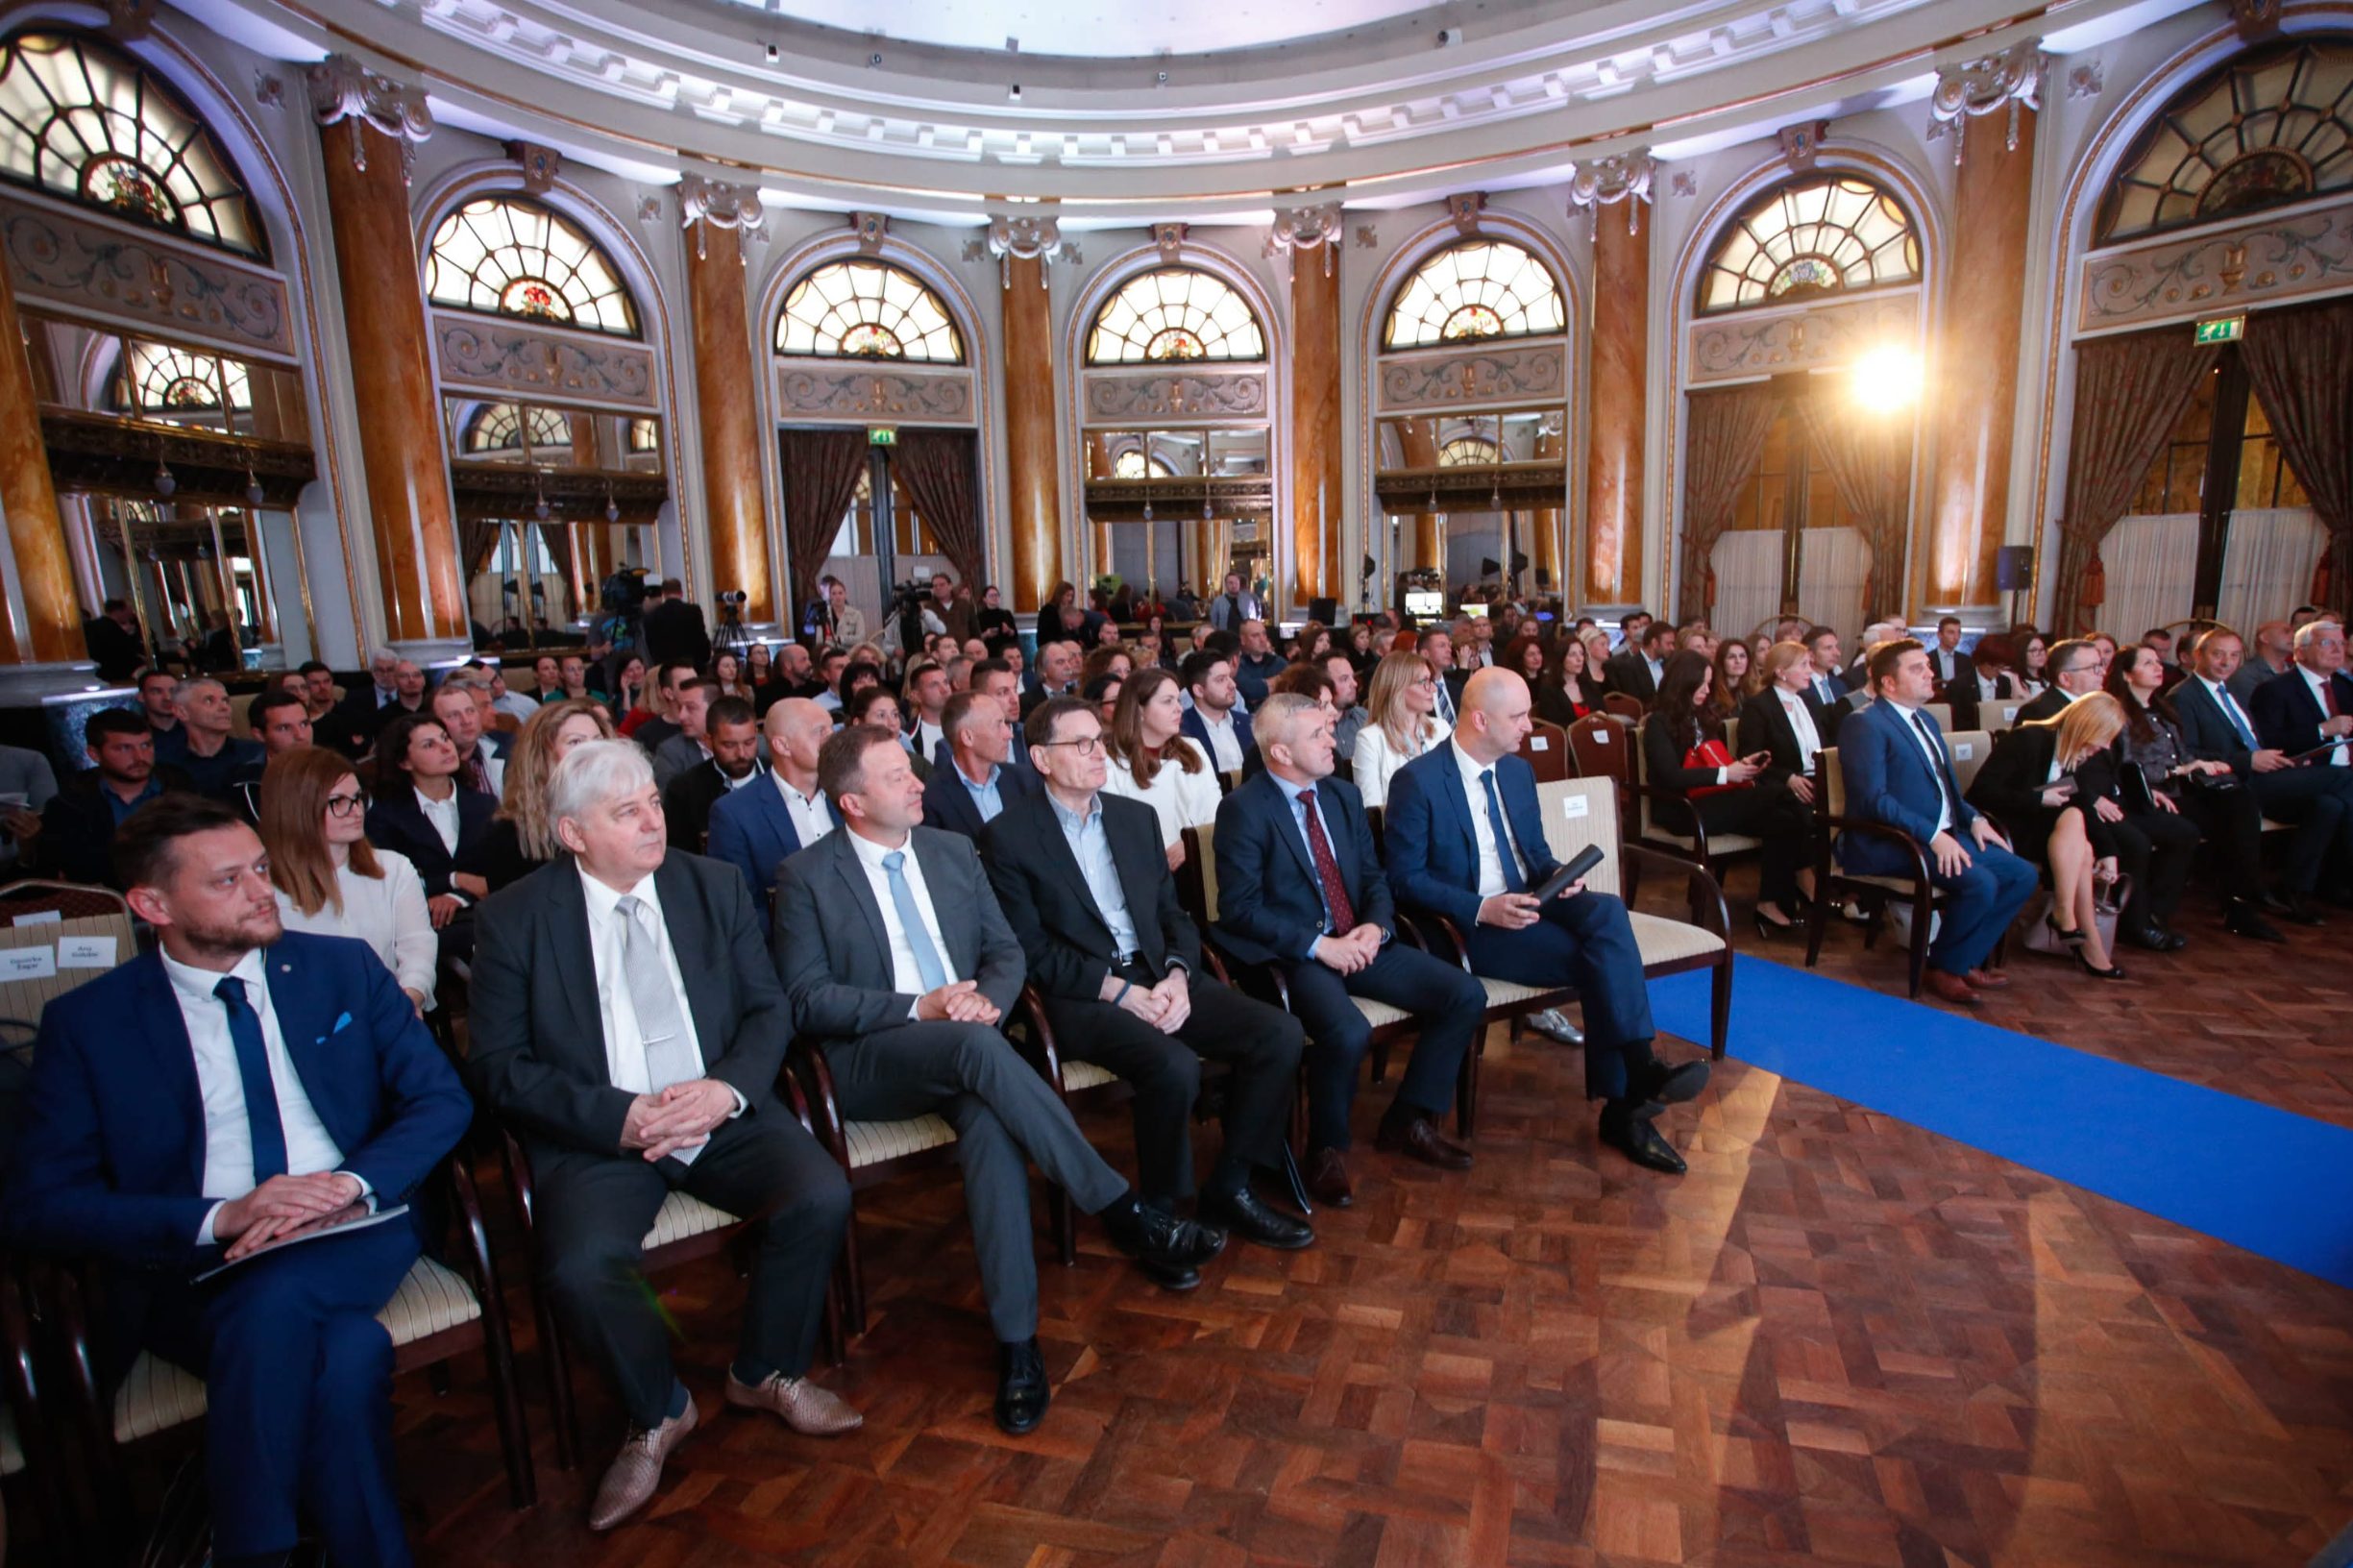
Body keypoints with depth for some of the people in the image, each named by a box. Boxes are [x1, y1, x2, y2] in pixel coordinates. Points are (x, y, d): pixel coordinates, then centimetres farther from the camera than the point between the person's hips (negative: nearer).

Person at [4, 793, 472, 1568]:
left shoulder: (343, 968, 6)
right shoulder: (86, 1022, 2)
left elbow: (442, 1099, 3)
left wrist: (351, 1184, -17)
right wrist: (220, 1219, -20)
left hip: (352, 1239, 2)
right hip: (191, 1272, -1)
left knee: (275, 1304, -33)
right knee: (346, 1356, -33)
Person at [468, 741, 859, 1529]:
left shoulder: (715, 886, 4)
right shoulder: (514, 917, -2)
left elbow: (770, 1009, 4)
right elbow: (500, 1065, -5)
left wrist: (727, 1089, -16)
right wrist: (620, 1118, -17)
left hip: (724, 1114, 2)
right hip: (599, 1134, -1)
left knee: (823, 1199, -21)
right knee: (578, 1267, -28)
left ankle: (765, 1373, 10)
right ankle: (658, 1413, 6)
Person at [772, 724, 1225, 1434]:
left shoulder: (954, 850, 14)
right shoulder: (806, 875, 1)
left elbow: (1007, 950, 14)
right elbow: (807, 998, -5)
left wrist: (987, 998, -10)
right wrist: (918, 1008, -17)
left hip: (964, 1042, 3)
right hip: (871, 1060, -3)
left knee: (991, 1120, -33)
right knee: (979, 1047, -36)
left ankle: (1017, 1338, -24)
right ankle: (1127, 1213, -28)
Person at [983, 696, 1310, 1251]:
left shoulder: (1137, 816, 14)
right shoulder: (1007, 836, -2)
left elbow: (1172, 912, 13)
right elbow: (1030, 949, -8)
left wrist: (1177, 975, -8)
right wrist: (1118, 990, -17)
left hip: (1160, 977, 6)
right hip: (1082, 995, -5)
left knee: (1280, 1032, -13)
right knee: (1175, 1066, -32)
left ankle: (1228, 1186, 3)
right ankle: (1158, 1208, -4)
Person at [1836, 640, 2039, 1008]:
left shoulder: (1926, 721, 20)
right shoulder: (1864, 724, -12)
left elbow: (1946, 787, 26)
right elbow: (1873, 798, -20)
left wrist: (1974, 818, 7)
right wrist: (1933, 835, -26)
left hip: (1944, 835, 10)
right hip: (1887, 845, -10)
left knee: (2022, 875, -2)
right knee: (1979, 882, -25)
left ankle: (1966, 960, 7)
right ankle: (1944, 968, -3)